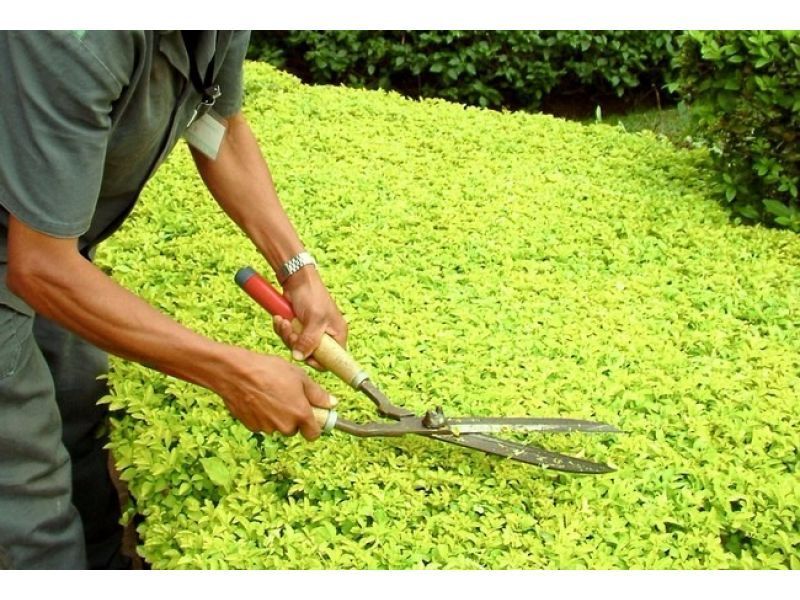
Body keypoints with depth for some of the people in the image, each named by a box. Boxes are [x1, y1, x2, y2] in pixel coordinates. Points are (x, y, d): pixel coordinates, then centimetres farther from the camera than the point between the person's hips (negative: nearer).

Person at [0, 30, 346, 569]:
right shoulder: (75, 37, -41)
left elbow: (222, 130, 3)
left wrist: (299, 270, -8)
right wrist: (234, 375, -31)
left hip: (54, 228, 8)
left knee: (83, 419, 21)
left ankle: (106, 566, 42)